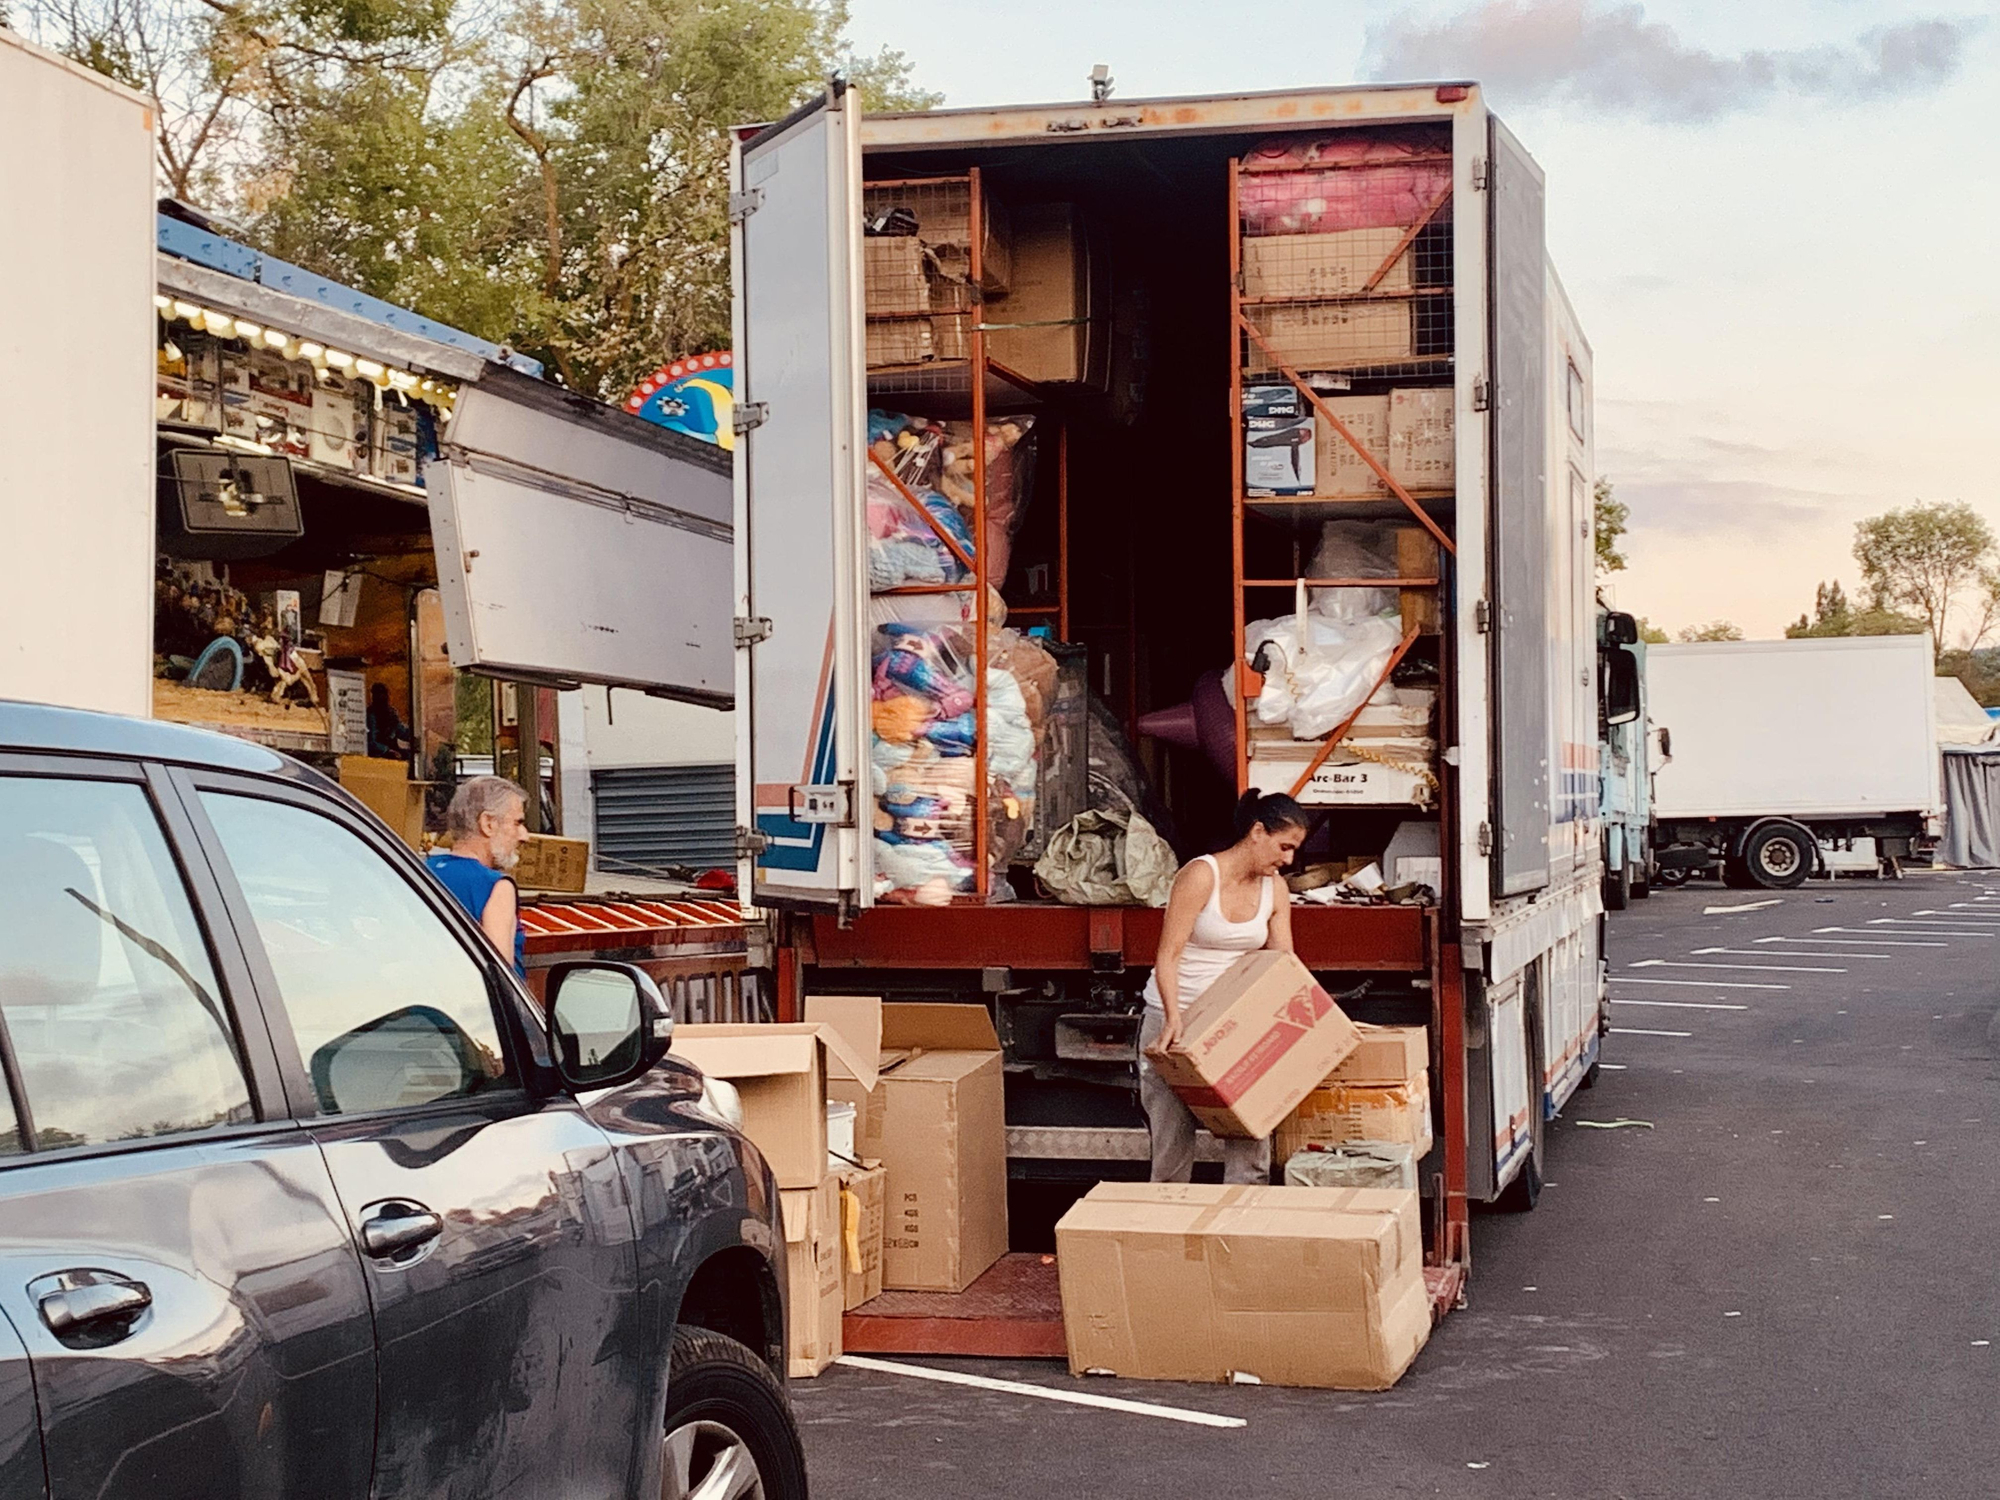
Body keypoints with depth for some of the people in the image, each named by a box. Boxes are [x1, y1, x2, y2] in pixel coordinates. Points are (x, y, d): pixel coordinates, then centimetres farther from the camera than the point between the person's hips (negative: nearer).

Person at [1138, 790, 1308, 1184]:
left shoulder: (1275, 889, 5)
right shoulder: (1201, 875, -14)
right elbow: (1167, 955, -18)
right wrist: (1174, 1021, -29)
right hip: (1174, 1021, -5)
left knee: (1251, 1139, -6)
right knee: (1173, 1144, -2)